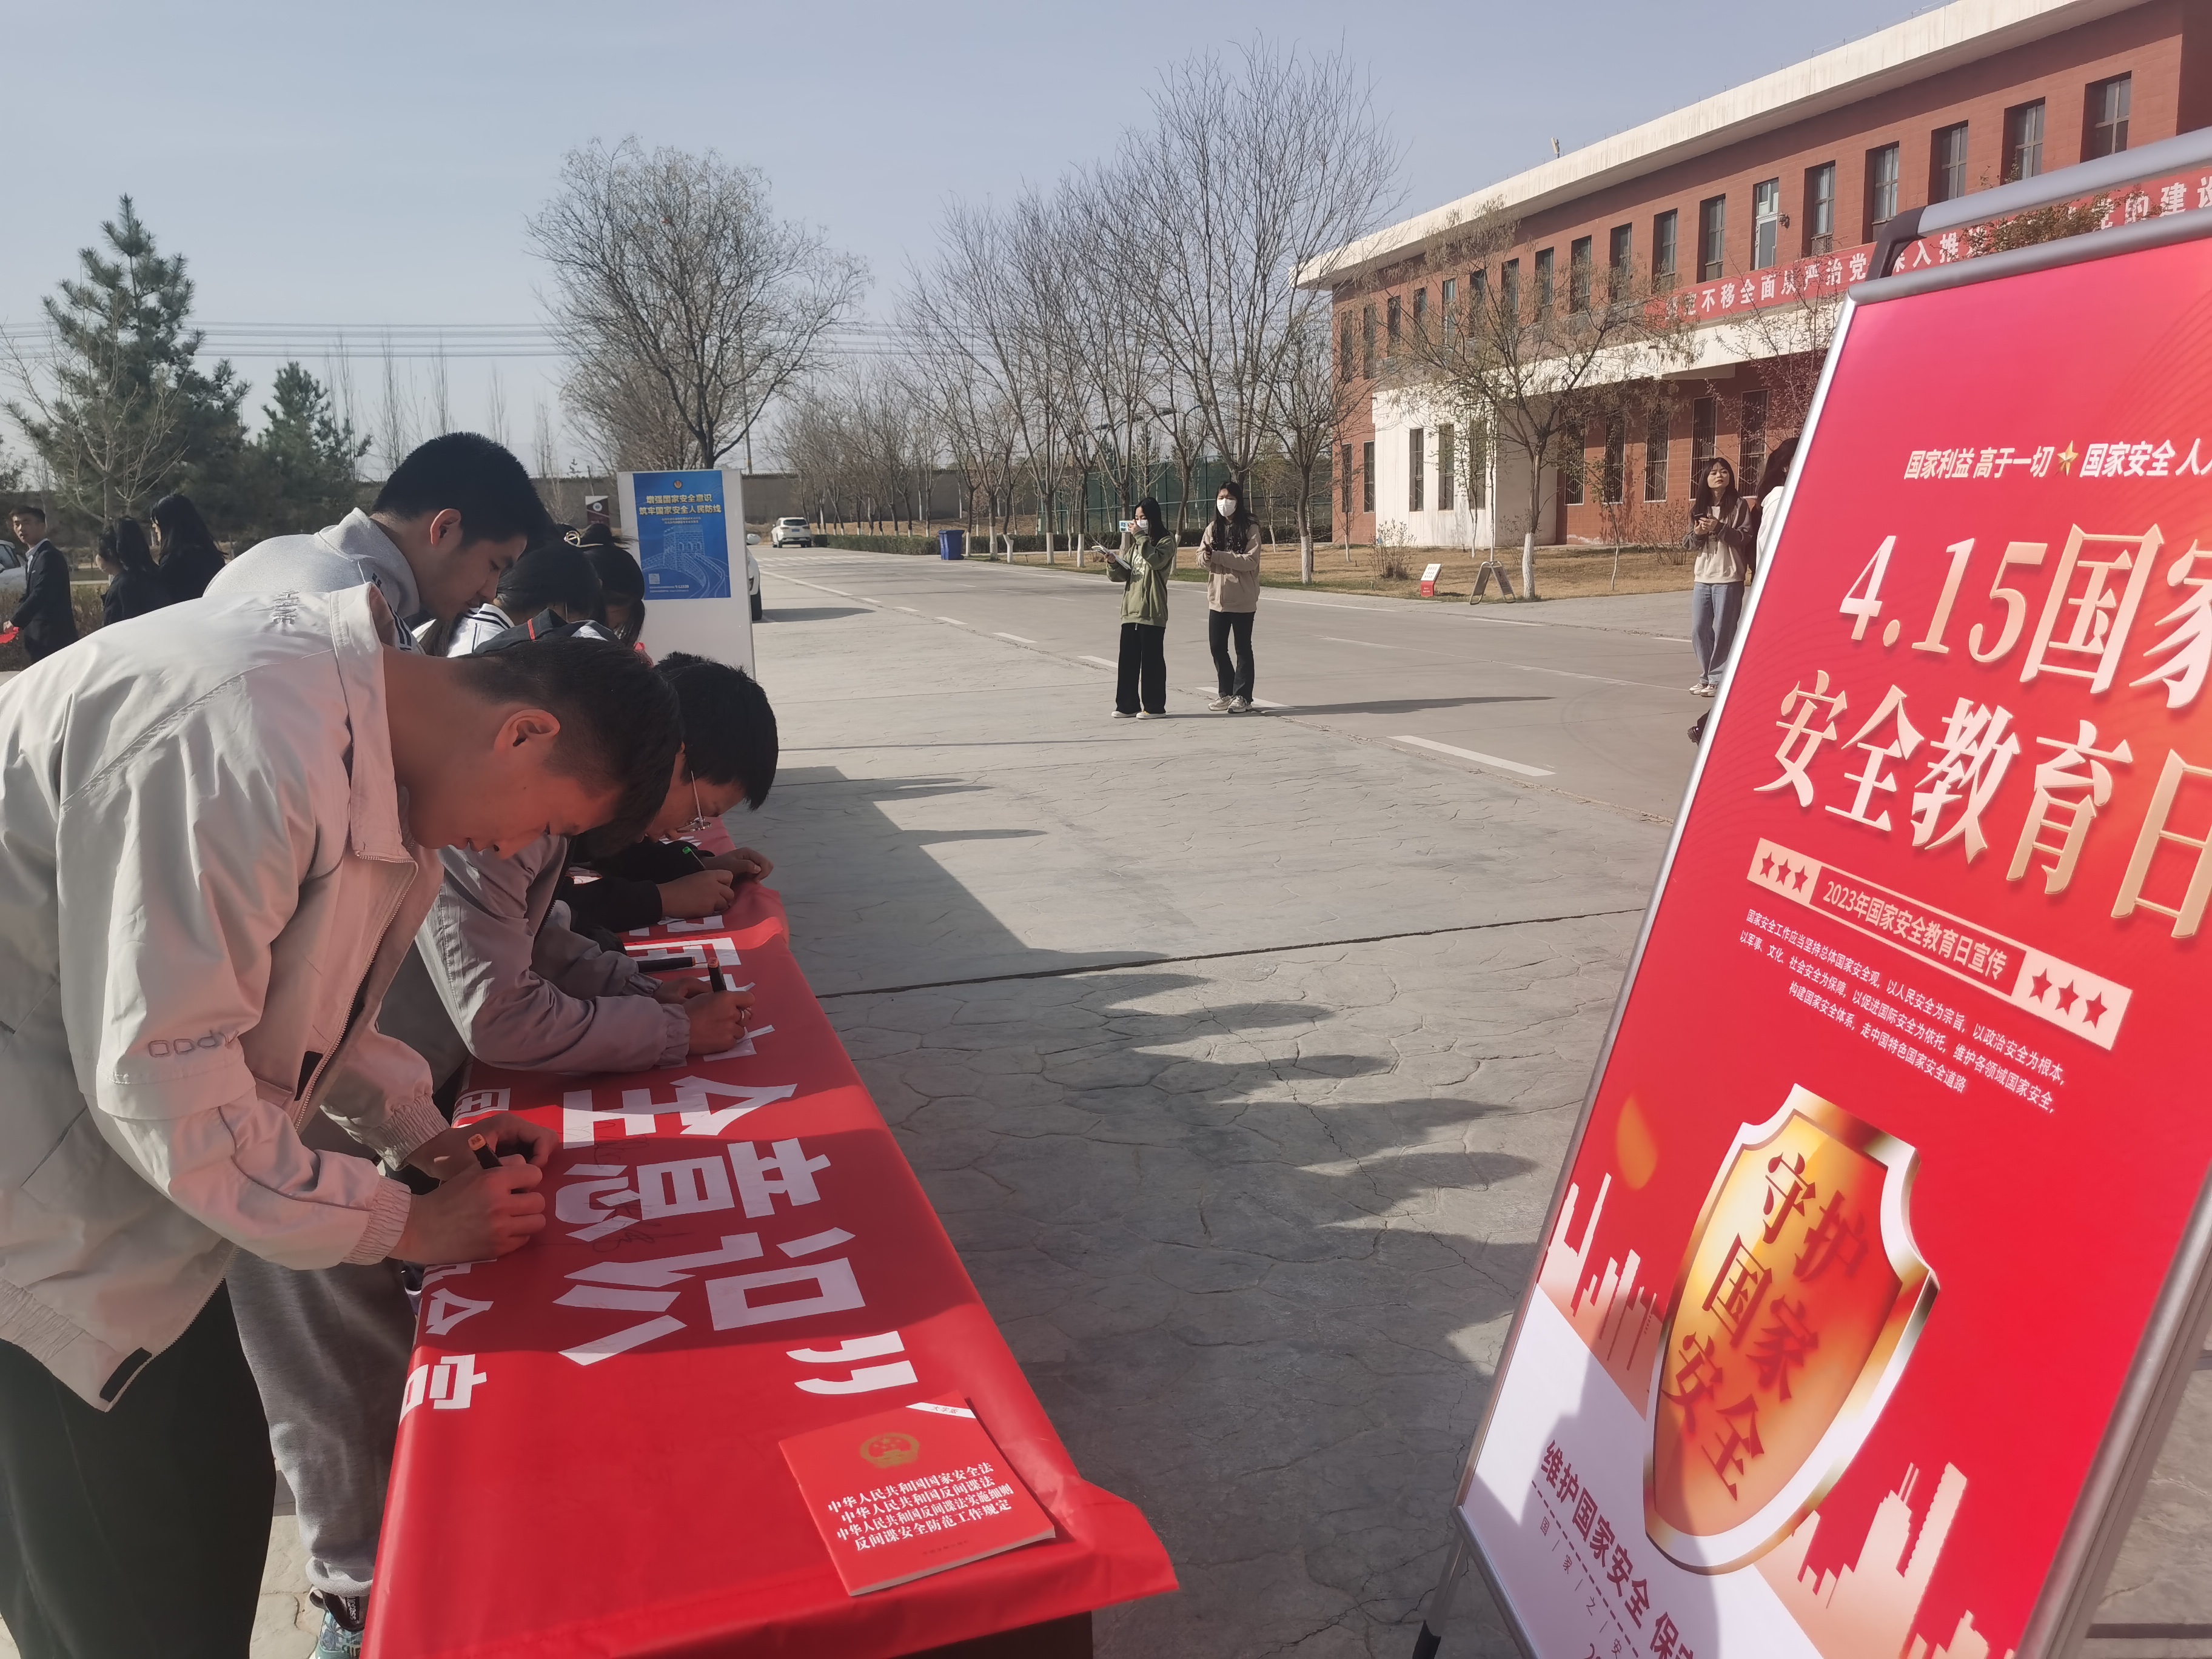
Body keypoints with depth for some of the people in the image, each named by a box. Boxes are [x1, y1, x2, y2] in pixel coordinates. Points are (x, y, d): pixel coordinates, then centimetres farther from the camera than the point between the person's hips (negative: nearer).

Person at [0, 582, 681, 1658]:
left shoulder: (377, 755, 2)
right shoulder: (246, 733, -30)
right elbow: (158, 1068, -26)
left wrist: (419, 1134, 5)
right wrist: (402, 1224, -16)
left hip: (126, 1164, 9)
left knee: (215, 1486, 16)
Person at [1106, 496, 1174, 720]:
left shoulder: (1165, 541, -1)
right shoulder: (1132, 542, 17)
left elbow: (1156, 561, -20)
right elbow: (1122, 574, 14)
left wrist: (1141, 537, -17)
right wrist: (1113, 563, -7)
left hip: (1152, 611, -6)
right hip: (1130, 609, 6)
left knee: (1152, 659, -1)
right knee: (1128, 659, 6)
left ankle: (1154, 706, 5)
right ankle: (1127, 704, 13)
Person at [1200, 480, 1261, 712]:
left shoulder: (1250, 528, -8)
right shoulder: (1213, 527, 9)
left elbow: (1250, 561, -18)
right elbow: (1201, 556, 5)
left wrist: (1218, 556, -24)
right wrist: (1206, 557, -20)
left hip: (1242, 599, -5)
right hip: (1218, 597, 5)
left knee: (1243, 648, 4)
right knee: (1217, 647, 10)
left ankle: (1242, 697, 11)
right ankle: (1227, 693, 24)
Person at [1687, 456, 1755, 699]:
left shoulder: (1739, 505, -1)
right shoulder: (1700, 507, 13)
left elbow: (1745, 537, -7)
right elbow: (1693, 543, 13)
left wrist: (1719, 528, -17)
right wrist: (1698, 533, -8)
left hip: (1728, 579, -5)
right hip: (1703, 578, 5)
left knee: (1723, 631, -5)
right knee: (1699, 630, 6)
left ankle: (1717, 678, 2)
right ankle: (1706, 676, 18)